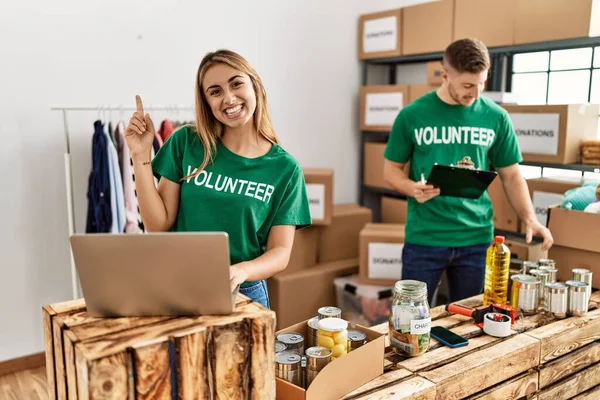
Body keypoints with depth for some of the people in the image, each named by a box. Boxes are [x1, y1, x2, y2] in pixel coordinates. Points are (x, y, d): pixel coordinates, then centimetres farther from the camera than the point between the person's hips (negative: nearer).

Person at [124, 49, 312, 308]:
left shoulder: (285, 168, -7)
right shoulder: (185, 143, -5)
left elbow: (280, 253, -8)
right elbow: (158, 225, -6)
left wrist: (241, 271, -27)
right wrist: (141, 155, -14)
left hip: (244, 294, 0)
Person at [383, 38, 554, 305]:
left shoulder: (496, 117, 1)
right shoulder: (412, 115, -4)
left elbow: (511, 175, 8)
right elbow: (391, 169, 4)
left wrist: (530, 219, -6)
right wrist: (413, 188, -17)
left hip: (477, 238, 2)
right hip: (424, 238, -1)